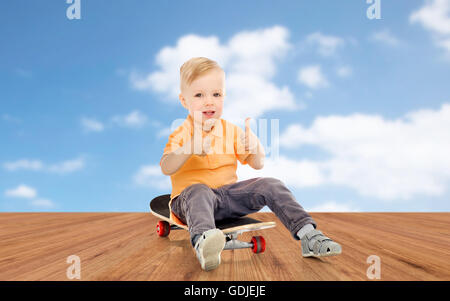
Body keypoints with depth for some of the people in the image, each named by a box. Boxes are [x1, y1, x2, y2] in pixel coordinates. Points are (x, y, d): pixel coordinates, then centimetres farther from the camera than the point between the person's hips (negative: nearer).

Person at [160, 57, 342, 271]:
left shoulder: (231, 131, 10)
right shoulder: (181, 134, -1)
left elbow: (258, 164, 8)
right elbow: (166, 168, -17)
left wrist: (254, 146, -15)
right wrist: (190, 148, -32)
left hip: (230, 193, 4)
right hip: (192, 194, -4)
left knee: (270, 185, -14)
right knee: (198, 193, -39)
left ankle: (308, 236, -20)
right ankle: (203, 242, -67)